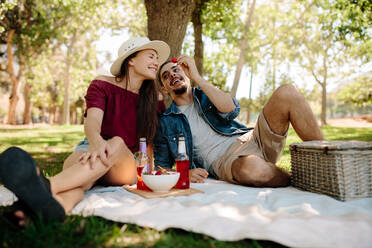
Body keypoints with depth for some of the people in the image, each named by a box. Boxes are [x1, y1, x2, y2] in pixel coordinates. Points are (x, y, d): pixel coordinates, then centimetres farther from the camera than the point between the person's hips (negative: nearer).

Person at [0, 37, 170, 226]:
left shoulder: (154, 98, 11)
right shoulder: (102, 84, 3)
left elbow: (154, 139, 12)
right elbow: (92, 120, -15)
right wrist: (96, 141, -38)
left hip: (130, 165, 0)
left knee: (117, 143, -36)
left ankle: (47, 186, -62)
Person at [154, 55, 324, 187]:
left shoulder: (206, 94, 20)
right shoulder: (165, 123, 14)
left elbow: (232, 110, -4)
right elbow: (160, 167, 12)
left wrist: (197, 77, -4)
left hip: (250, 139, 4)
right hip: (224, 161, -4)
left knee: (286, 92, -18)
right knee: (253, 168, -42)